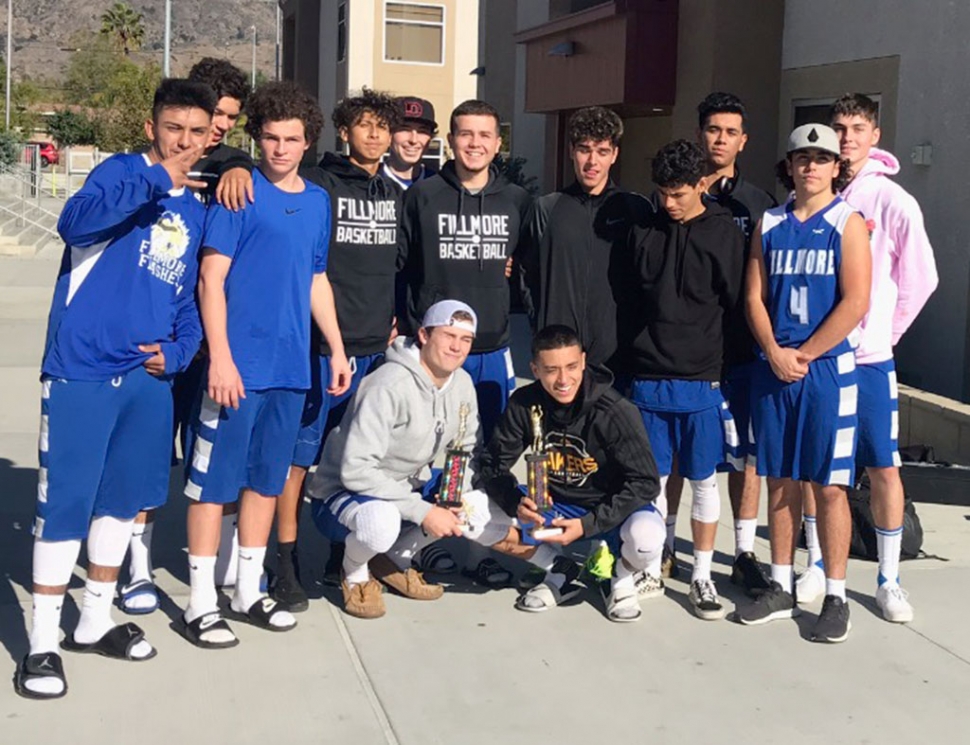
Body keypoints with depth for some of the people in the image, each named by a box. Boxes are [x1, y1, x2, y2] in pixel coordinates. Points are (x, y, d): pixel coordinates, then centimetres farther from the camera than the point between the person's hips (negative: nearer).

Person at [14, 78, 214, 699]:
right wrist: (156, 180, -33)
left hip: (149, 376, 7)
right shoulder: (121, 172, -6)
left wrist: (178, 351, 2)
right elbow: (75, 222, -27)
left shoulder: (197, 210, 13)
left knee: (123, 496, 14)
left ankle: (95, 622, 30)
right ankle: (43, 643, 9)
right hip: (82, 370, -6)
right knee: (65, 501, -3)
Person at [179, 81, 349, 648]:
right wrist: (220, 358, -16)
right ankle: (201, 603, 10)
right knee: (215, 480, 0)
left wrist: (337, 349, 15)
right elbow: (211, 279, -10)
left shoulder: (318, 201, 12)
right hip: (238, 364, -6)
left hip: (291, 366, 6)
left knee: (268, 479, 13)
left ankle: (249, 592, 26)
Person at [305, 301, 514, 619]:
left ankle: (393, 560, 12)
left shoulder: (462, 384, -1)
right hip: (342, 493, -8)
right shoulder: (390, 386, -26)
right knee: (381, 520, -39)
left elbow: (466, 450, 12)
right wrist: (422, 511, -30)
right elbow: (355, 470, -30)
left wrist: (456, 498, -9)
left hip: (407, 485, 8)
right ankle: (355, 574, -2)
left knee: (479, 510, -9)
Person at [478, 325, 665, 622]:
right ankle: (559, 574, 5)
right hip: (552, 507, 4)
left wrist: (587, 524, -28)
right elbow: (493, 465, -6)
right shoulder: (525, 404, -11)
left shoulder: (616, 411, -21)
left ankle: (622, 580, 2)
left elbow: (645, 483, -20)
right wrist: (516, 504, -28)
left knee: (646, 536, -38)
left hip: (614, 509, -4)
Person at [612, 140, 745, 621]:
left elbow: (737, 307, 0)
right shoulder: (642, 233, 5)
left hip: (702, 382, -1)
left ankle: (702, 576, 17)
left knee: (704, 479, 6)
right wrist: (626, 367, 6)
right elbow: (623, 305, 9)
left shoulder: (726, 235, -1)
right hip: (647, 381, 2)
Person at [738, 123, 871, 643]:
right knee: (779, 481, 9)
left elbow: (854, 303, -10)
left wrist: (804, 355, -11)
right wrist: (775, 354, -8)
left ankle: (835, 598, 8)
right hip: (772, 369, 4)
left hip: (827, 367, -4)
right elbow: (754, 297, 6)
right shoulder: (769, 225, 10)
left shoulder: (847, 223, -1)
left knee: (828, 485, -1)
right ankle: (781, 589, 20)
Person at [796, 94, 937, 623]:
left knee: (883, 467, 1)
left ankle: (889, 580, 13)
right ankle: (817, 564, 25)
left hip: (868, 356, -2)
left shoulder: (892, 202, -6)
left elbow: (920, 279, 0)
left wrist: (884, 332, 2)